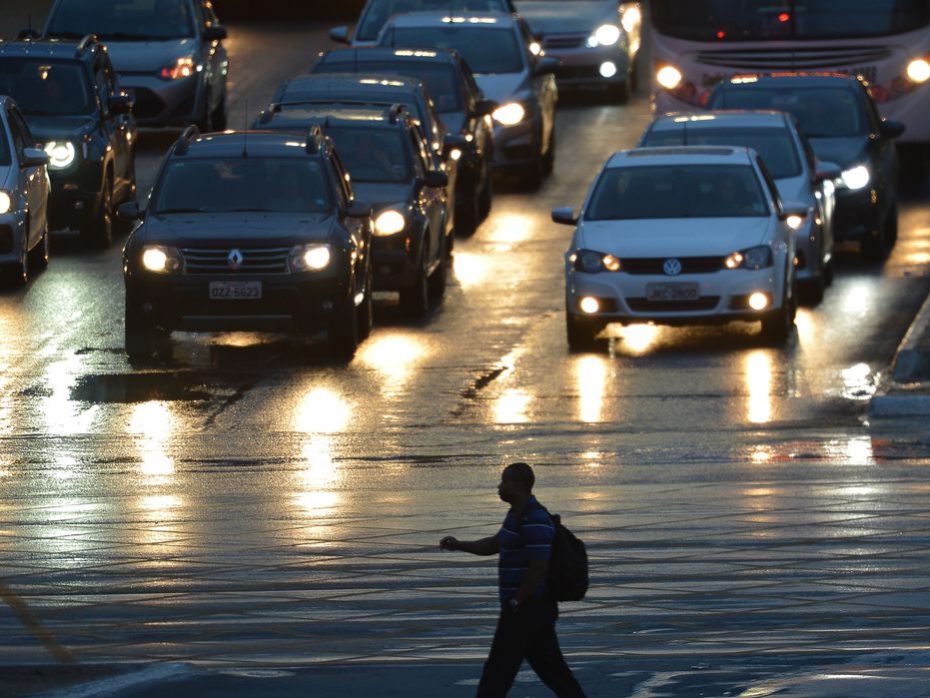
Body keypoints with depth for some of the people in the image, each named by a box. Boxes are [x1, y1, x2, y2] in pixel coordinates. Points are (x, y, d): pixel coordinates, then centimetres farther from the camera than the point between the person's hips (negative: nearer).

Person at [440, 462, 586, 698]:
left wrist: (515, 603, -18)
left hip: (526, 608, -10)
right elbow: (494, 545, 24)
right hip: (534, 608, 10)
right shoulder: (520, 515, 14)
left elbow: (539, 568, -24)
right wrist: (458, 545, 11)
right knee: (550, 667, 11)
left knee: (498, 671, -4)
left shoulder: (534, 521, -20)